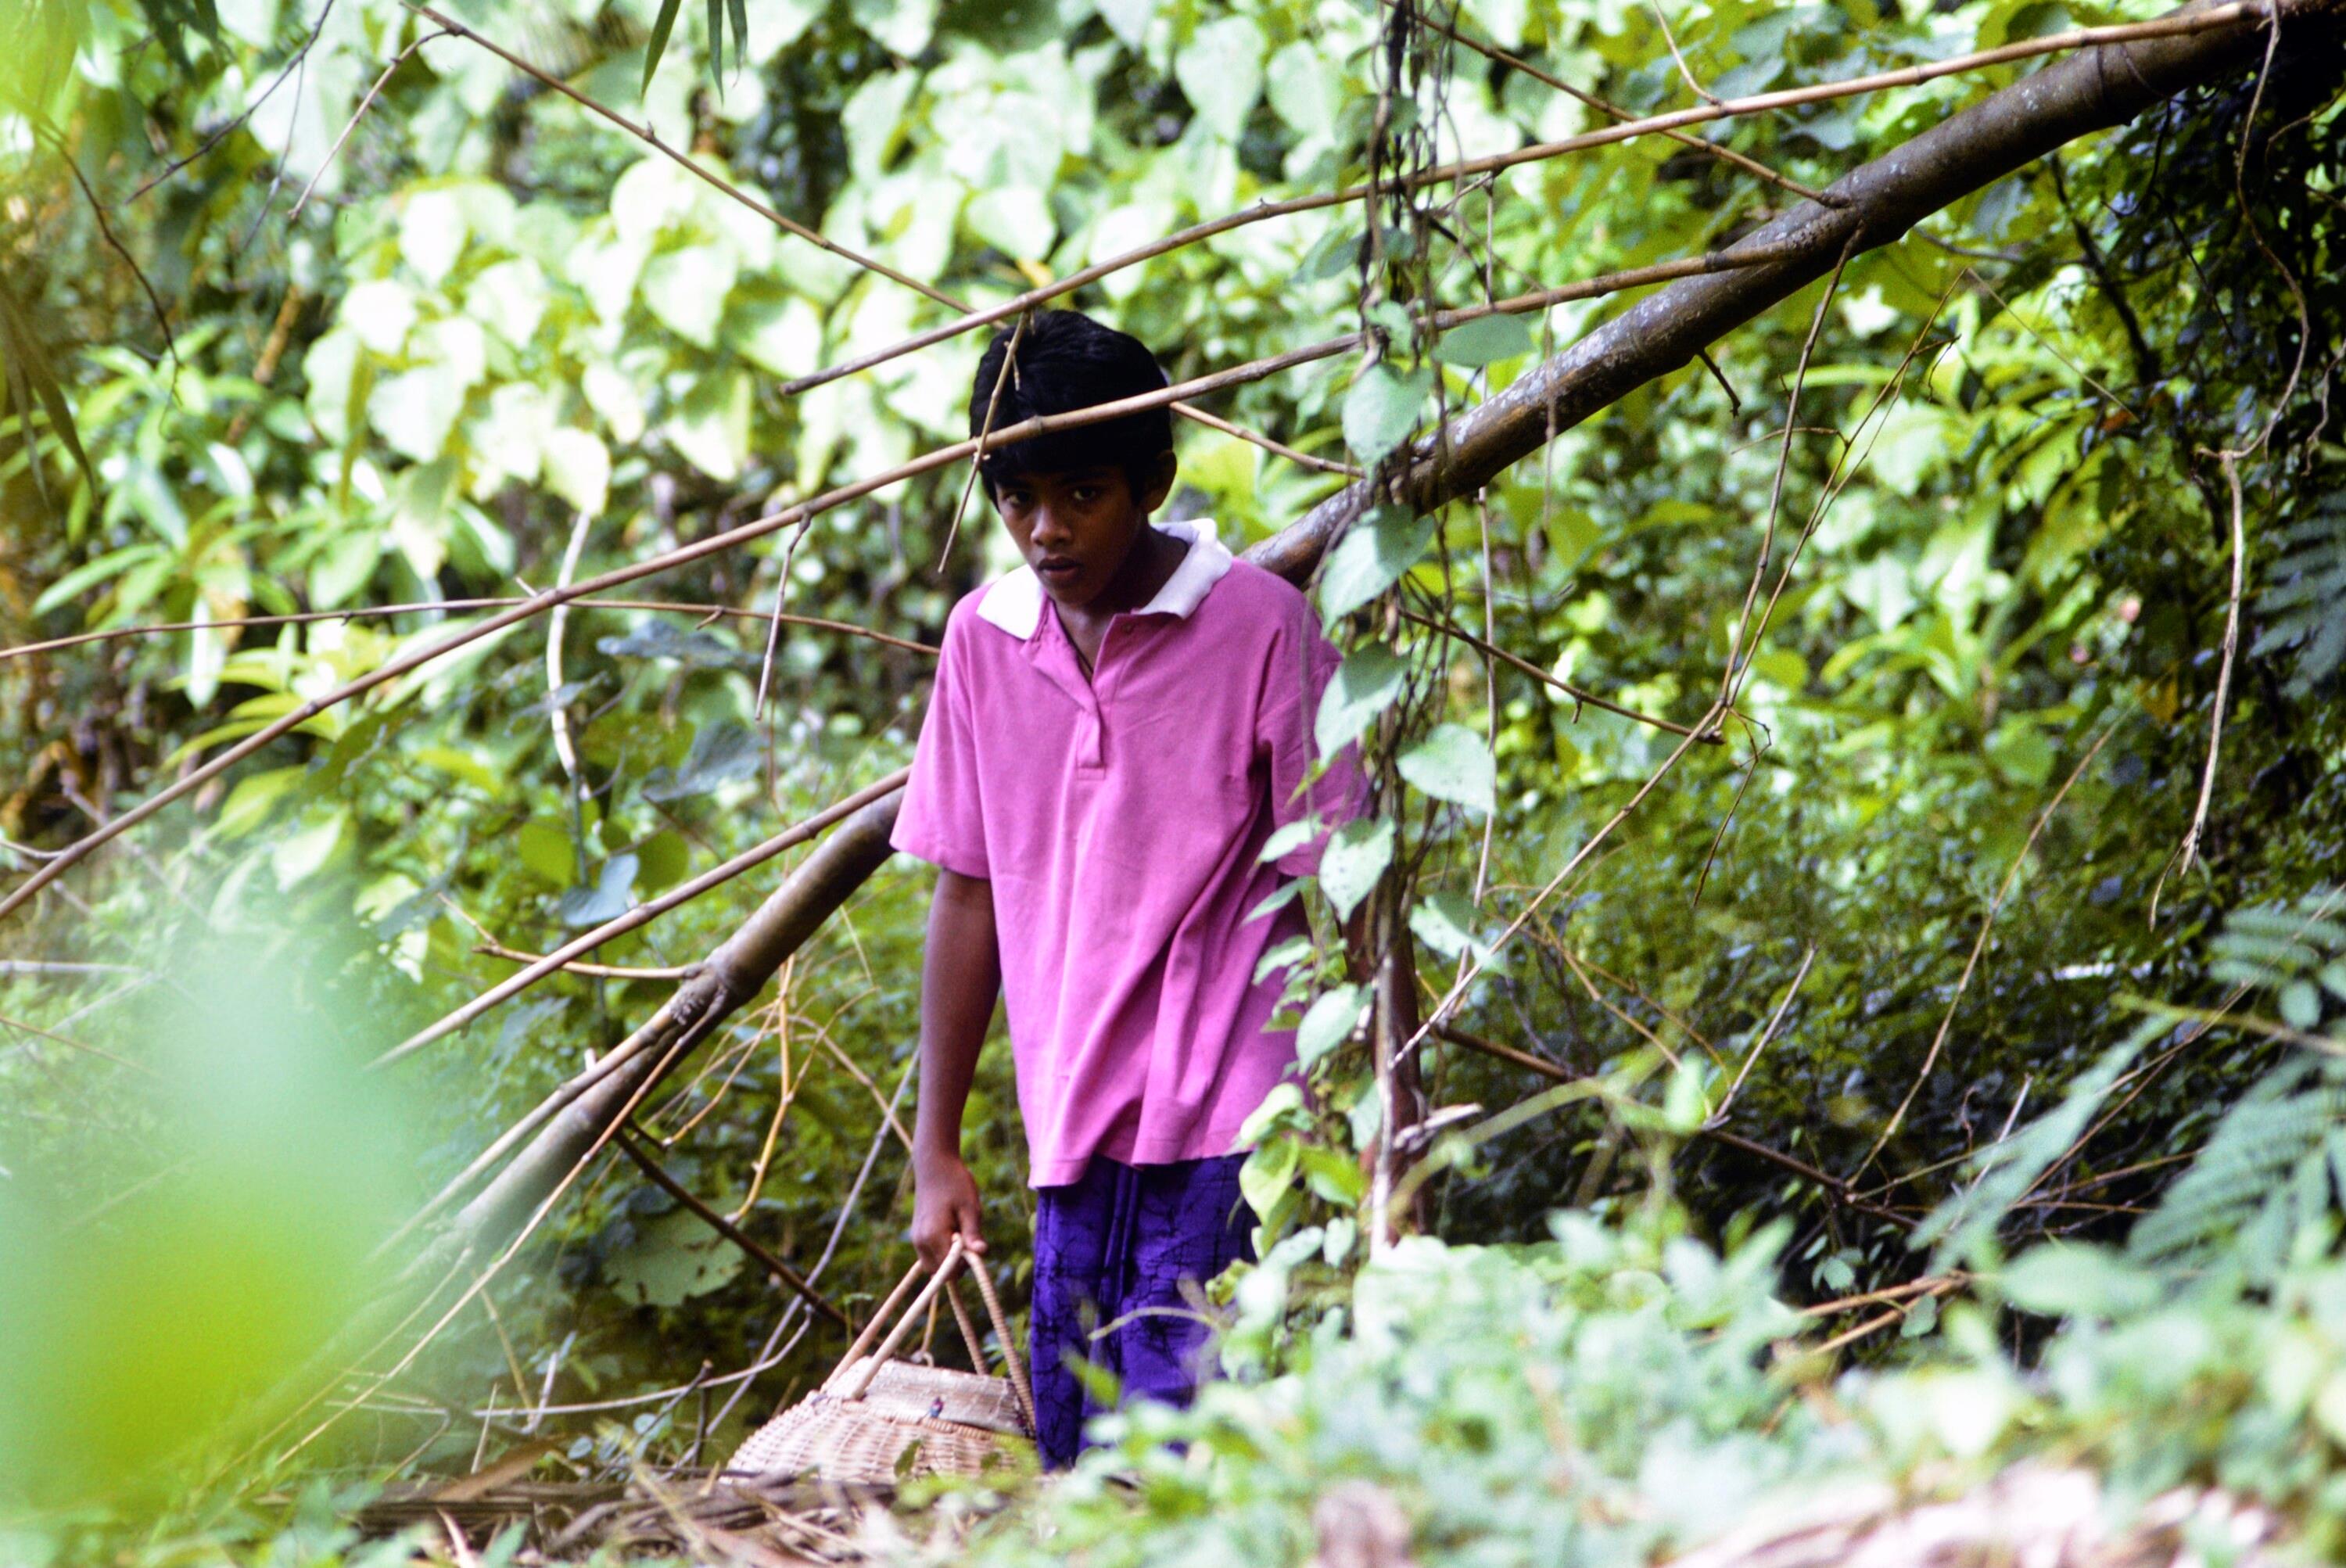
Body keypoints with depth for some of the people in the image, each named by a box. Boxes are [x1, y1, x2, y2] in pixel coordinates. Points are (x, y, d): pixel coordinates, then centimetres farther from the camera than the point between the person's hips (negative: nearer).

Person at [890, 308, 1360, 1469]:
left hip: (1224, 1138, -5)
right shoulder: (983, 642, 9)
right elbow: (969, 899, 15)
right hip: (1074, 1143, 5)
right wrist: (936, 1149, 14)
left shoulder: (1258, 625, -5)